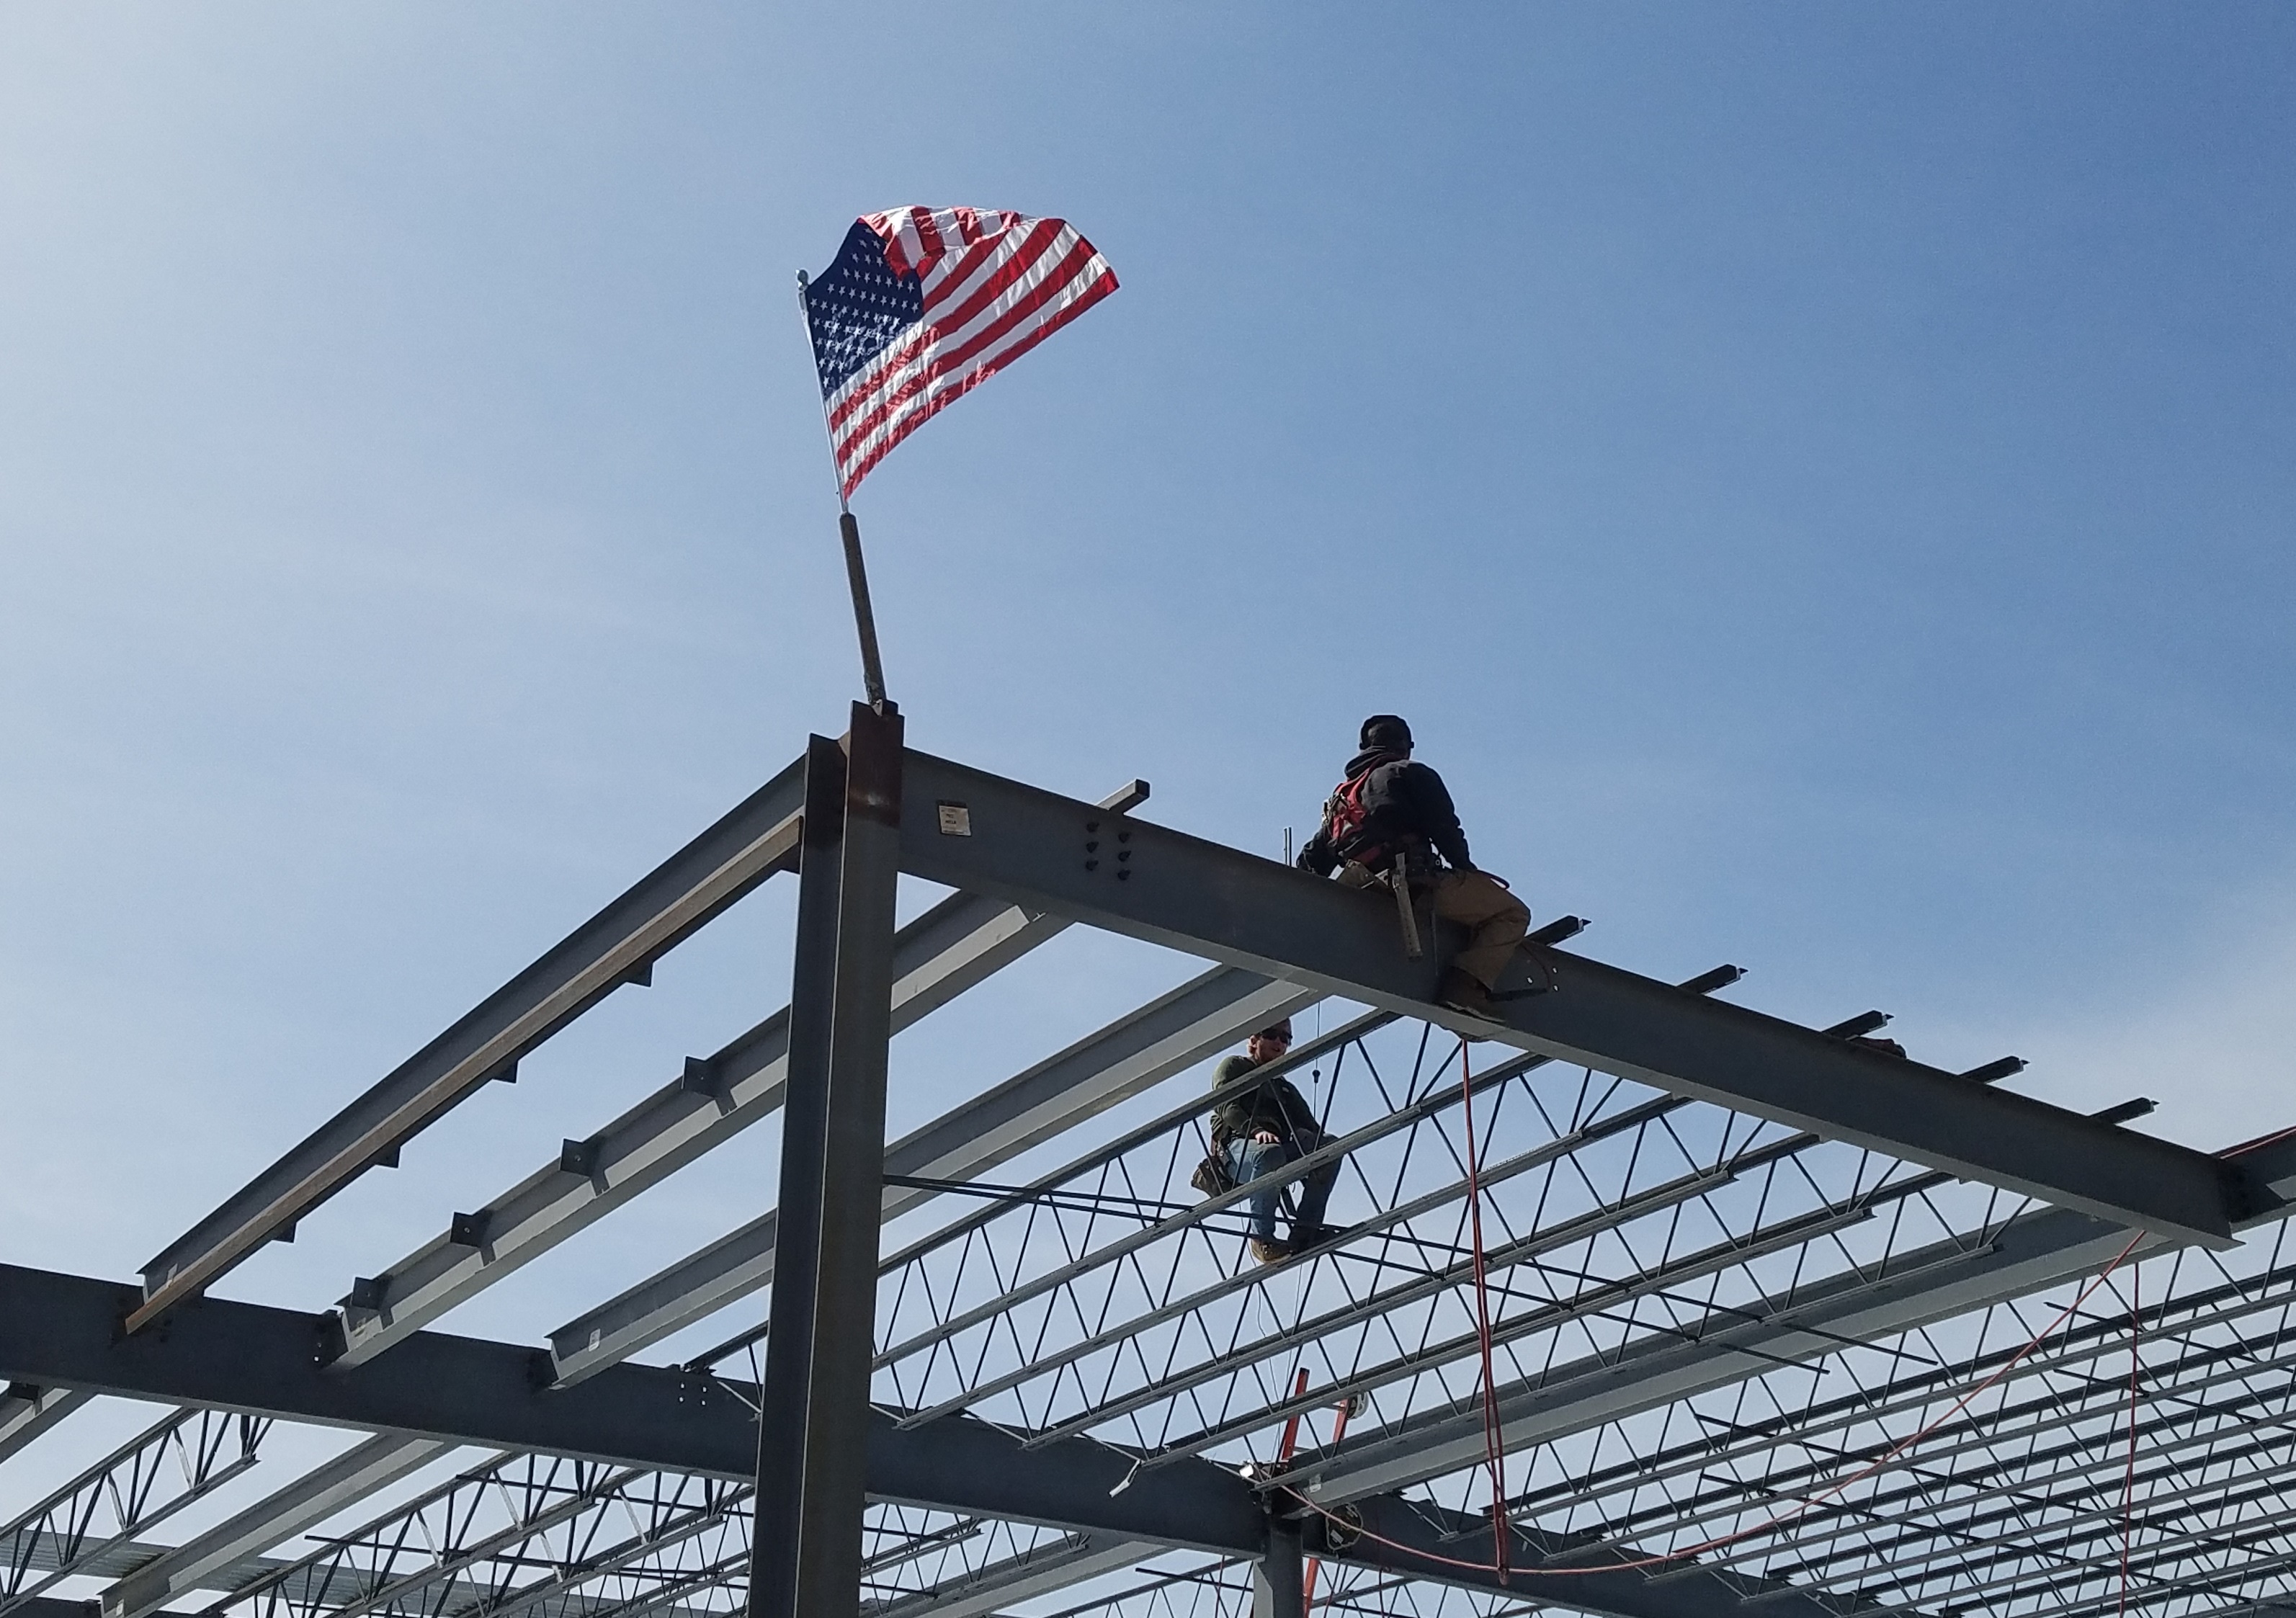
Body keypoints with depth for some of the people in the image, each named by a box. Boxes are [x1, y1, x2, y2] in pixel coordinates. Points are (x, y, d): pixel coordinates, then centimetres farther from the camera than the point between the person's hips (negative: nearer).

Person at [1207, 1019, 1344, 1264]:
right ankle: (1262, 1239, -33)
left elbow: (1309, 1126, 19)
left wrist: (1318, 1141, -8)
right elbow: (1226, 1106, -1)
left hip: (1279, 1145, 5)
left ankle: (1306, 1231, -26)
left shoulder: (1286, 1088, 35)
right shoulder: (1233, 1067, 20)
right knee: (1270, 1153, -40)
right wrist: (1256, 1131, -21)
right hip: (1237, 1146, -5)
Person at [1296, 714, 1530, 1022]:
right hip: (1417, 881, -7)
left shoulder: (1341, 798, 27)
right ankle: (1466, 983, -21)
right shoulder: (1412, 775, 8)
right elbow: (1444, 828, -3)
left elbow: (1312, 860, 22)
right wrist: (1467, 869, 7)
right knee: (1512, 912, 0)